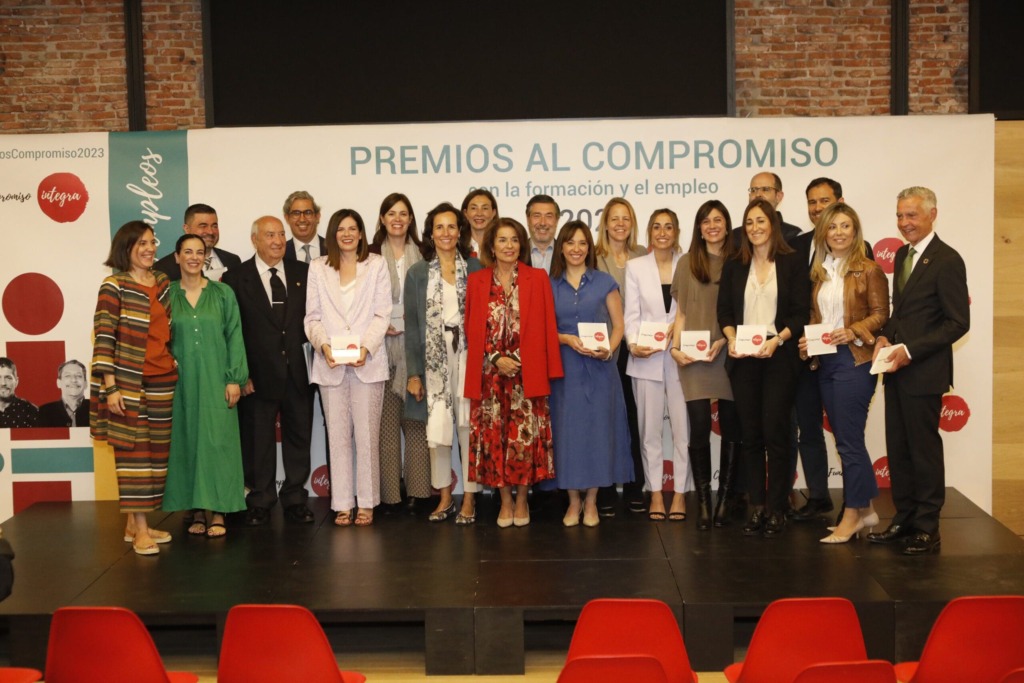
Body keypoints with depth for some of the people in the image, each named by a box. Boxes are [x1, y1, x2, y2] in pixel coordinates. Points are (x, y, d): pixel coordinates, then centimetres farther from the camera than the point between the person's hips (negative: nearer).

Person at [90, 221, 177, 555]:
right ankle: (140, 530, 3)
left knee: (156, 451, 7)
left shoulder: (163, 282, 11)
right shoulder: (114, 286, -7)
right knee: (133, 450, -2)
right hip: (128, 382, -6)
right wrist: (110, 387, -15)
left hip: (163, 380, 6)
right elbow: (103, 338, -11)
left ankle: (134, 522, 17)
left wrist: (174, 361, 15)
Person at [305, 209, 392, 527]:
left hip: (368, 362, -1)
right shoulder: (318, 268, 10)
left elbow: (382, 314, 1)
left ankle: (366, 502, 8)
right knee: (338, 435, 4)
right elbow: (312, 316, 6)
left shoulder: (376, 265, 6)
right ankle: (342, 503, 10)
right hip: (331, 363, 1)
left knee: (367, 434, 0)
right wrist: (324, 345, -12)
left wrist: (366, 347, -13)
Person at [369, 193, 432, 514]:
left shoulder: (422, 254, 8)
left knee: (415, 416, 1)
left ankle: (416, 488, 8)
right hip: (382, 343, -1)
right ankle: (388, 490, 5)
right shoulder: (371, 255, 4)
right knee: (386, 417, -1)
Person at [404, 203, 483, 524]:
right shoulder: (417, 273, 6)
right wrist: (413, 372, -1)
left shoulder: (475, 268, 4)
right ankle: (445, 496, 18)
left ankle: (469, 498, 9)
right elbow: (412, 324, 4)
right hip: (433, 359, 1)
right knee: (436, 428, 4)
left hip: (468, 356, -1)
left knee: (468, 426, -2)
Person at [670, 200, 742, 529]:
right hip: (695, 358, 0)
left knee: (731, 429, 3)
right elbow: (681, 313, 9)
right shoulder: (687, 263, 9)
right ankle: (703, 501, 2)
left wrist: (725, 340, -9)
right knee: (699, 428, -6)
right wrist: (675, 347, -4)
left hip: (729, 355, 0)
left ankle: (725, 500, 13)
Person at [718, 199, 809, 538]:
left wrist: (777, 339, -17)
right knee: (751, 434, 6)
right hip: (743, 358, 3)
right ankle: (757, 506, 13)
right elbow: (725, 311, 9)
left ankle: (776, 509, 6)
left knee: (775, 433, -3)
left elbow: (800, 313, -3)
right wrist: (731, 339, -9)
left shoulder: (792, 263, 1)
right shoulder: (734, 266, 10)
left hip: (779, 357, -3)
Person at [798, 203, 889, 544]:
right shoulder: (819, 272, 11)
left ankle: (852, 516, 7)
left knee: (848, 439, -4)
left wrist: (853, 332, -20)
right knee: (846, 439, 12)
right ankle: (866, 509, 24)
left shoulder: (868, 270, -6)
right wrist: (806, 340, -1)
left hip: (854, 360, -6)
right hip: (824, 362, 7)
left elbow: (881, 314, -6)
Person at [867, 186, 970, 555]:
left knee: (924, 450, 2)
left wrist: (910, 350, -19)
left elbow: (958, 323, -15)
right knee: (897, 449, 12)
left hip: (924, 371, -8)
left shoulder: (946, 260, -13)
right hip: (896, 369, 8)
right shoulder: (902, 255, 13)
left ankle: (927, 528, 13)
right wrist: (885, 336, 2)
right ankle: (903, 520, 22)